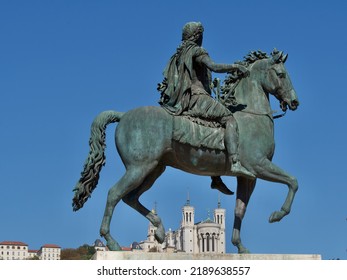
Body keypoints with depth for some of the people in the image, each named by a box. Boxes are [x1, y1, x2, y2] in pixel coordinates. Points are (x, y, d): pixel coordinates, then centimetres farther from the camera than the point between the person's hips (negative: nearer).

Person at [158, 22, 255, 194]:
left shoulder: (178, 55, 21)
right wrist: (236, 66, -10)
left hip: (181, 104, 9)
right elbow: (215, 67, -20)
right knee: (229, 120, -15)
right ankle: (235, 163, -33)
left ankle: (216, 179, 15)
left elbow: (165, 82, 22)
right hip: (197, 98, -9)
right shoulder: (197, 51, -4)